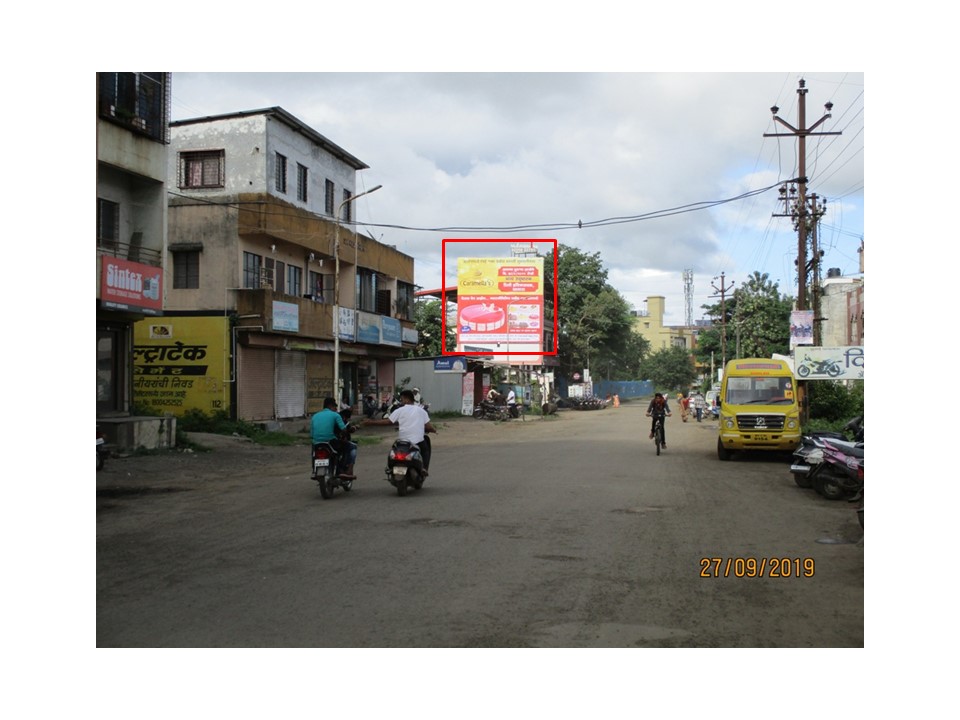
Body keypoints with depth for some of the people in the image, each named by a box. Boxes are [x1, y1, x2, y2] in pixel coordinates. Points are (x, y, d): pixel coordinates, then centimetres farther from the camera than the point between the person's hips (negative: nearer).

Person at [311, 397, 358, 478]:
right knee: (353, 446, 17)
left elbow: (312, 435, 12)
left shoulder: (315, 416, 14)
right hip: (332, 443, -5)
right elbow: (343, 430, -9)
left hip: (317, 445, 5)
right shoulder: (335, 415, 0)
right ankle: (348, 471, 2)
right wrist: (345, 438, 11)